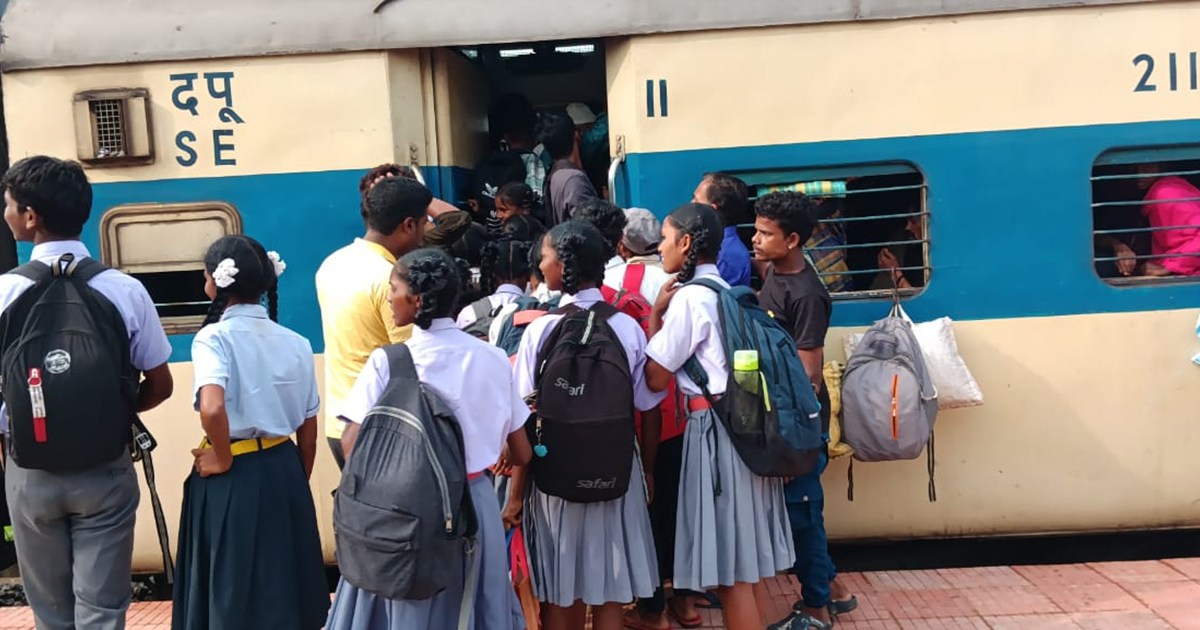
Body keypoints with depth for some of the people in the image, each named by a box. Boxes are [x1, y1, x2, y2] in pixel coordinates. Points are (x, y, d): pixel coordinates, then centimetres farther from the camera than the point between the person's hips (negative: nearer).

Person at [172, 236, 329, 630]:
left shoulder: (214, 337, -12)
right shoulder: (296, 343, 3)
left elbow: (212, 409, -29)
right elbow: (308, 428, 7)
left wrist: (223, 460, -12)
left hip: (234, 479, -5)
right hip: (285, 470, 5)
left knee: (234, 588, 10)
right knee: (283, 581, 18)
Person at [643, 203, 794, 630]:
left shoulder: (689, 296, -12)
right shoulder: (725, 291, 15)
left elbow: (656, 377, -11)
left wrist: (655, 312, -3)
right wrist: (666, 313, 13)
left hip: (716, 427, -9)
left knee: (729, 566, 0)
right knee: (748, 560, 16)